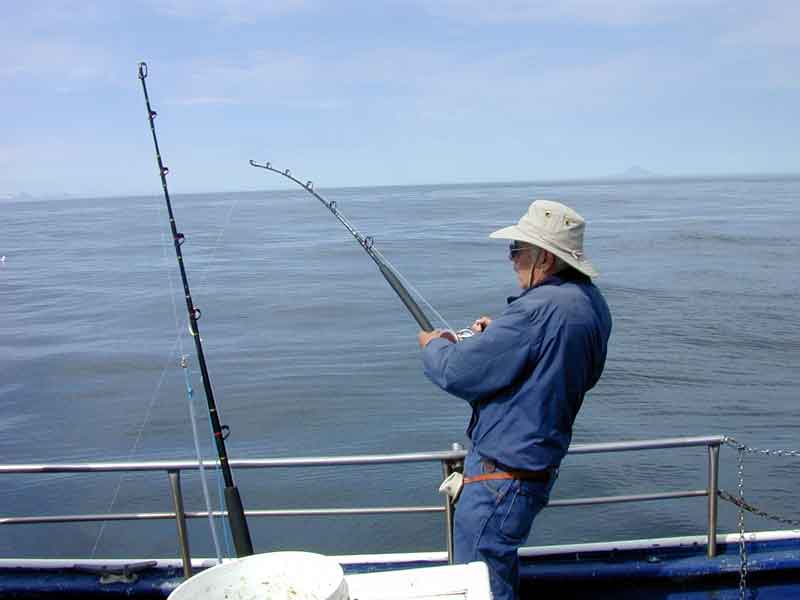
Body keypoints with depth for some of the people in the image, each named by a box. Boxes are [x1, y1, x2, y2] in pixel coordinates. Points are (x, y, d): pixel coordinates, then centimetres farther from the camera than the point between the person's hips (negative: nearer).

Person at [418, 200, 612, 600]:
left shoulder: (539, 309, -27)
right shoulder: (590, 301, 4)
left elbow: (457, 372, -23)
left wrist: (434, 345, -1)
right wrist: (500, 336, 10)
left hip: (503, 470, -10)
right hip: (539, 460, 10)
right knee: (500, 563, 27)